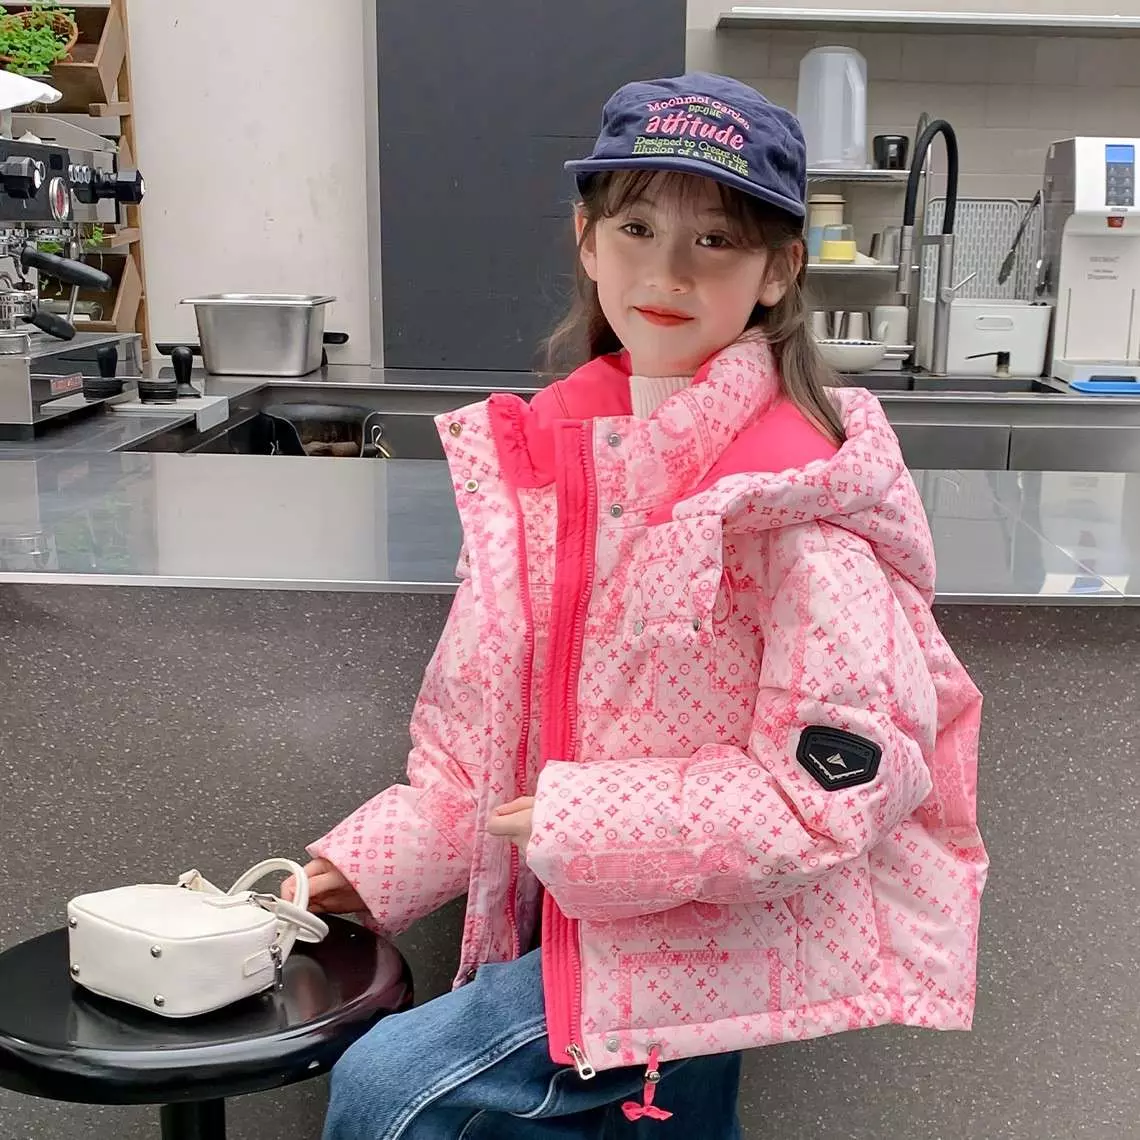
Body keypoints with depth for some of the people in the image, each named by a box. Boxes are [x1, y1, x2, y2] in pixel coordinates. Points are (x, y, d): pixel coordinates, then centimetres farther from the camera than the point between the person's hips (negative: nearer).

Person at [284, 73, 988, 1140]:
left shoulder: (796, 491, -19)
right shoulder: (542, 451, 1)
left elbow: (842, 783, -21)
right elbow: (484, 731, 7)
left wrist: (576, 825, -21)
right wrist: (379, 859, -4)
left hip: (733, 928, -6)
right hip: (584, 913, 6)